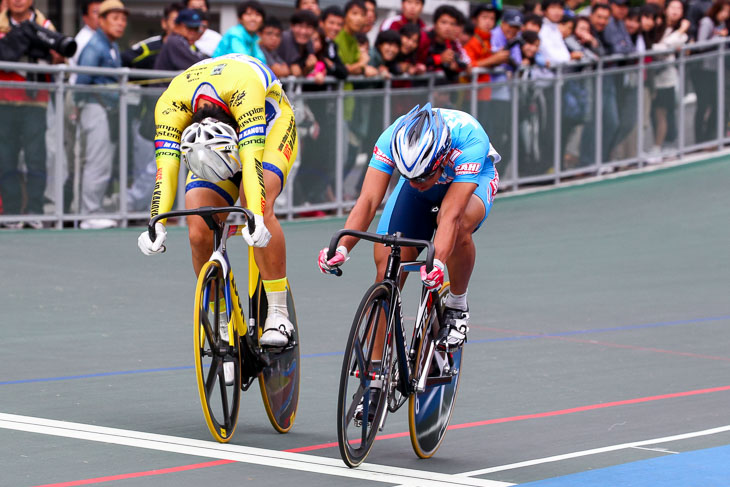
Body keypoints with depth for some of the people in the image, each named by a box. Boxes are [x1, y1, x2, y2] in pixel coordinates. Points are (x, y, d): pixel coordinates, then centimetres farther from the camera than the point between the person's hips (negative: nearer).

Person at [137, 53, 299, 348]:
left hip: (269, 124, -3)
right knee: (199, 231, -17)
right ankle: (222, 324, 0)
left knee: (259, 208, -31)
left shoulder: (244, 89, -41)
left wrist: (256, 217, -55)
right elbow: (166, 167, -34)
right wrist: (157, 226, -46)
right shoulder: (170, 104, -32)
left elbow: (251, 159, -46)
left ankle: (278, 313, -23)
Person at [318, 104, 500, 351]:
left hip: (474, 179, -3)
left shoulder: (470, 141, -41)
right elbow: (368, 200, -39)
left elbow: (451, 213, -49)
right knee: (386, 262, -16)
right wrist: (342, 248, -54)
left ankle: (457, 305, -12)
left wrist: (437, 262, -64)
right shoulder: (391, 139, -33)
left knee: (461, 224, -38)